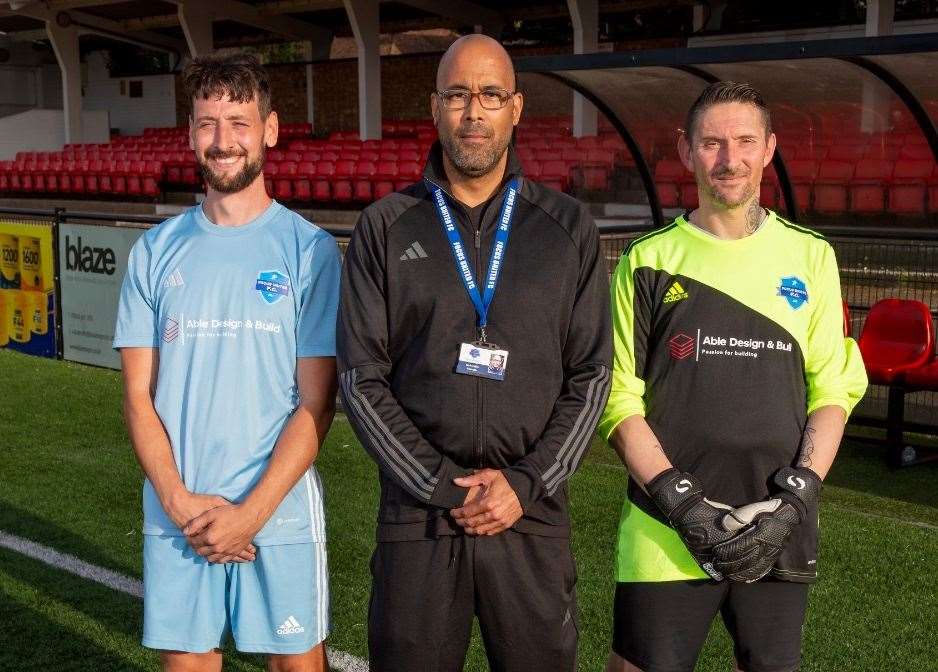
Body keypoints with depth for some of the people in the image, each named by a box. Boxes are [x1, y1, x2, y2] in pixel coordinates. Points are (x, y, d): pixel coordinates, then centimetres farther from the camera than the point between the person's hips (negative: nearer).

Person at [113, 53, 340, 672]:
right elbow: (139, 396, 4)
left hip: (281, 512, -2)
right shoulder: (157, 251, 5)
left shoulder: (310, 250, -3)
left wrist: (249, 513, -12)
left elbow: (316, 403, -5)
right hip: (175, 515, 2)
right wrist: (179, 502, -9)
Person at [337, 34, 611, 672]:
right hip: (415, 518, 0)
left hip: (533, 519, 1)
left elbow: (591, 375, 3)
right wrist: (440, 485, -8)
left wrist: (527, 482, -8)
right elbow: (362, 377, 0)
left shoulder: (569, 226, 5)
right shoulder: (385, 227, 3)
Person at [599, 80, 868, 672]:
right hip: (668, 534, -1)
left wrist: (795, 498, -8)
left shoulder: (811, 256, 6)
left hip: (782, 536, 2)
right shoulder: (650, 261, 1)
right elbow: (620, 399, -1)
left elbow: (834, 390, 5)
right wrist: (682, 503, -12)